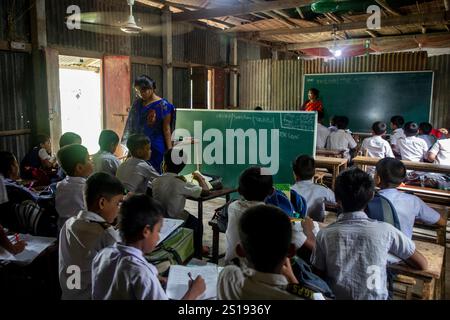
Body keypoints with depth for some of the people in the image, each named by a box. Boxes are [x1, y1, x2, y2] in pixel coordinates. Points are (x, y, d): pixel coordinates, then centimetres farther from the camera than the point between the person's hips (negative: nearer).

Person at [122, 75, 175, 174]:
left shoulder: (162, 105, -8)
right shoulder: (137, 104, 7)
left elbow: (166, 129, -9)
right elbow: (131, 125, 12)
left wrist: (170, 150, -11)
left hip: (156, 148, -5)